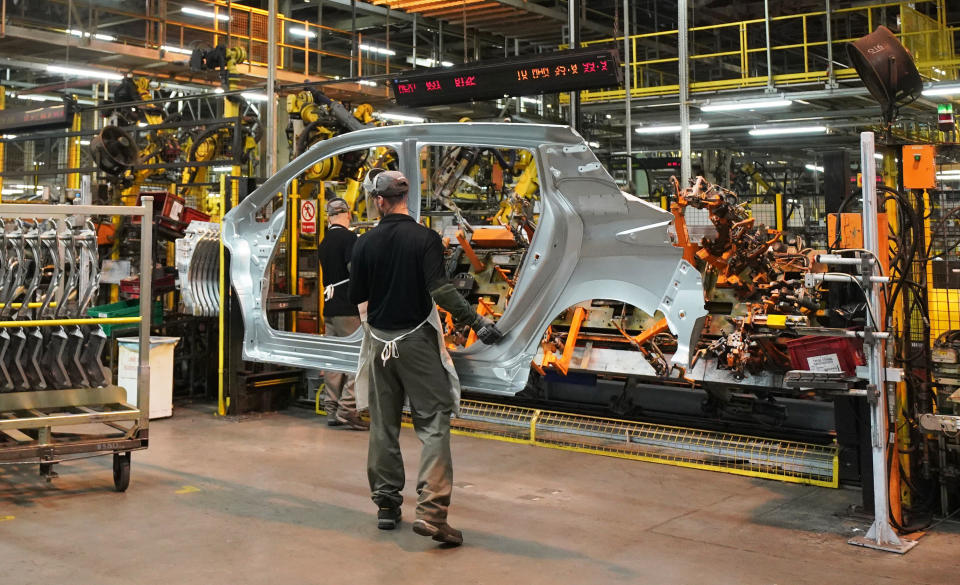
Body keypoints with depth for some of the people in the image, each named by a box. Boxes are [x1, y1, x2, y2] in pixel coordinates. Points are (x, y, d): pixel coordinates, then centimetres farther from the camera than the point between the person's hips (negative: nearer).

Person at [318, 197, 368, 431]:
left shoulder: (323, 243, 15)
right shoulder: (349, 237, -9)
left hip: (329, 308, 8)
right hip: (348, 308, -8)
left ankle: (332, 409, 13)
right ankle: (347, 409, -8)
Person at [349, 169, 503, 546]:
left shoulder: (365, 243, 0)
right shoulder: (425, 238, -9)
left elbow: (356, 298, 5)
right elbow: (439, 289, -20)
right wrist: (476, 321, -17)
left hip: (379, 341, 4)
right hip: (416, 340, -3)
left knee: (383, 425, 13)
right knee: (433, 424, -3)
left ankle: (386, 506, 20)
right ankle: (431, 511, -13)